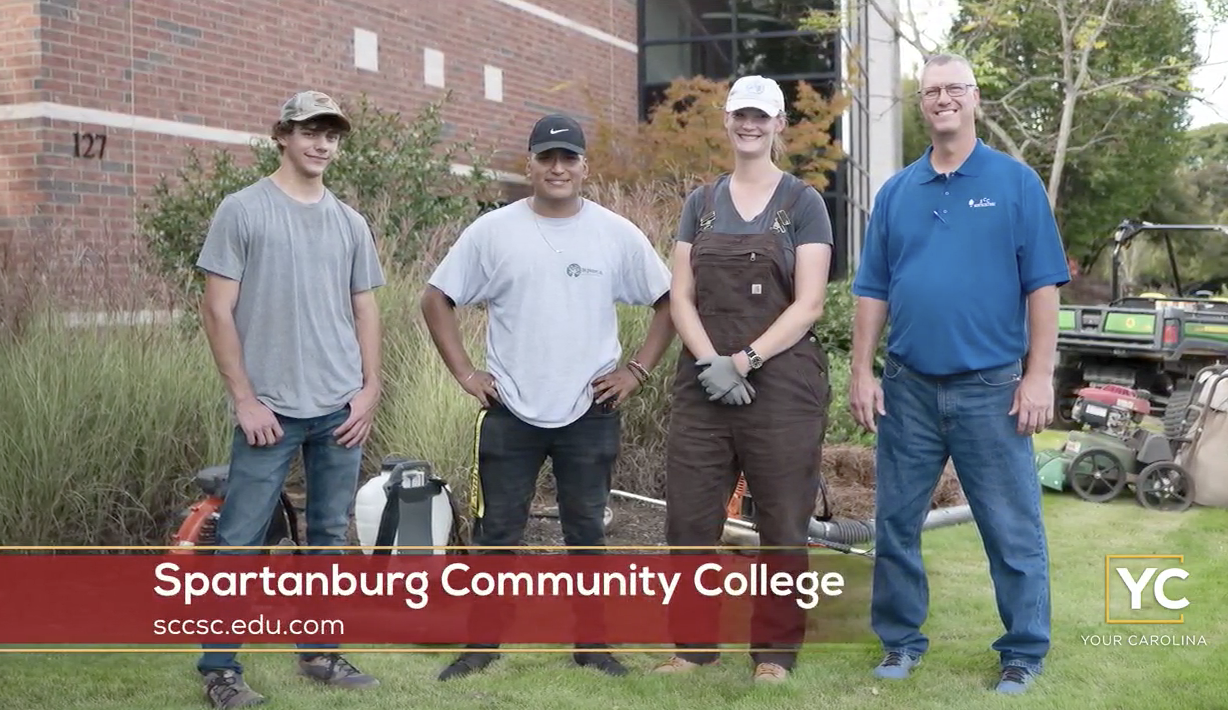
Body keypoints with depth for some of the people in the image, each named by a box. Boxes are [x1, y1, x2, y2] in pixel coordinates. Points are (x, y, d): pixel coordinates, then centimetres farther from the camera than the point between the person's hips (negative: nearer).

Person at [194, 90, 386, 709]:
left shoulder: (349, 222, 11)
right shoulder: (242, 211, -2)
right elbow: (218, 311, -5)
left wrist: (370, 389, 5)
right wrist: (245, 399, -10)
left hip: (342, 408, 5)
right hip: (270, 407, -4)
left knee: (330, 535, 11)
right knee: (240, 540, -2)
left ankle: (319, 652, 24)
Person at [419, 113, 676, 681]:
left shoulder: (618, 234, 1)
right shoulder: (493, 231, 0)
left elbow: (668, 301, 7)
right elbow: (436, 299, 5)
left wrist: (637, 370, 0)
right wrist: (465, 373, -1)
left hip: (591, 412, 0)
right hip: (509, 411, 0)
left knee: (587, 531, 9)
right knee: (497, 531, 5)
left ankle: (592, 644, 20)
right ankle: (482, 644, 16)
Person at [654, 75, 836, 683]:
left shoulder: (802, 202, 2)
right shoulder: (700, 204, 12)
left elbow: (808, 304, -6)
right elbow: (681, 297, 5)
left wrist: (744, 360, -15)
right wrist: (711, 362, -11)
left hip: (782, 380, -3)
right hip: (702, 383, 3)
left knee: (782, 523, 4)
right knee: (690, 519, 4)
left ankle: (775, 649, 17)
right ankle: (693, 644, 19)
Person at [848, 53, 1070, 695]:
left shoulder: (1016, 182, 0)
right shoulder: (896, 192, 9)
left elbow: (1042, 286, -3)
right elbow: (873, 292, 9)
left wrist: (1039, 376, -10)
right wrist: (862, 372, 2)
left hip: (992, 387, -3)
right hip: (908, 387, 3)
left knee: (1013, 531, 4)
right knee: (895, 525, 10)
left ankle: (1023, 653, 18)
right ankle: (900, 642, 25)